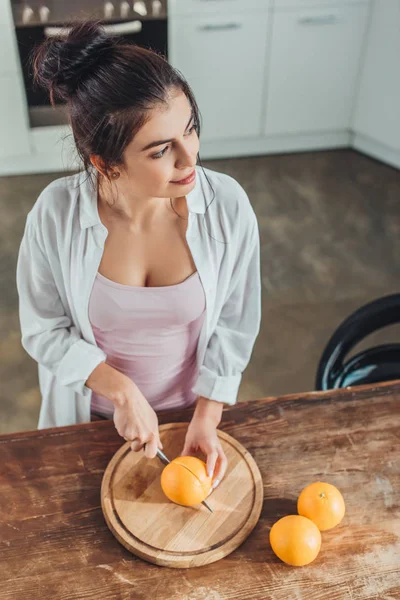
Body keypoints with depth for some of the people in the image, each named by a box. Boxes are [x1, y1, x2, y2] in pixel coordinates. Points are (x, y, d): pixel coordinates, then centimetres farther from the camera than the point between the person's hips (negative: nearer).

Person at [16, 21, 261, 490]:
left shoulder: (228, 206, -24)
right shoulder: (55, 215, -26)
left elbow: (234, 324, -11)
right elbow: (44, 330, -13)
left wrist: (206, 417, -13)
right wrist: (123, 393, -22)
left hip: (191, 408, 1)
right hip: (93, 413, 0)